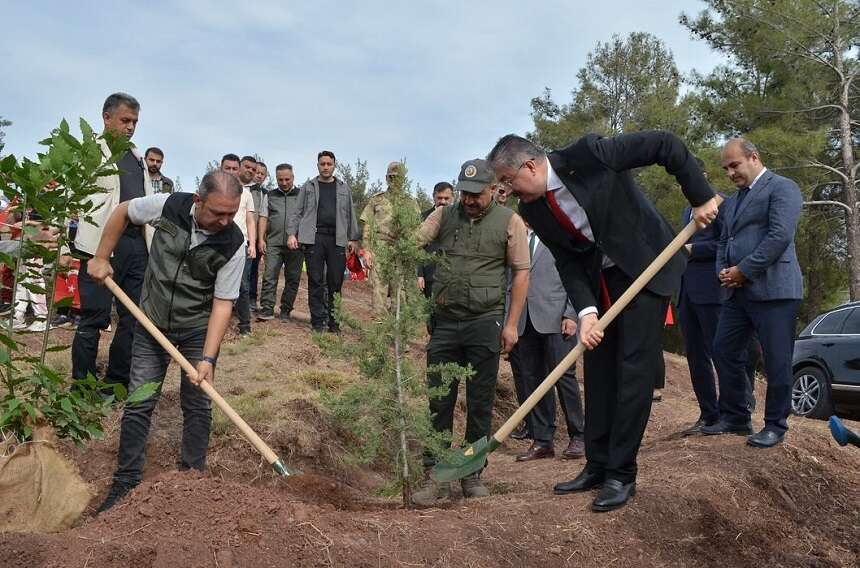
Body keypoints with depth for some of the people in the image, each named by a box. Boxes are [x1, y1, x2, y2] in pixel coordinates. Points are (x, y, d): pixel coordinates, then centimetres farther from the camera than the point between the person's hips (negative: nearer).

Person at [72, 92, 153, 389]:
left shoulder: (137, 158, 22)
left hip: (138, 244, 7)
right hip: (103, 244, -6)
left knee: (133, 317, 7)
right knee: (94, 318, -3)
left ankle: (117, 383, 18)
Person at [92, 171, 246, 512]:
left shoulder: (233, 245, -21)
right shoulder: (169, 206, -18)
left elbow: (223, 303, -20)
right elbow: (123, 212, 3)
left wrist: (208, 359, -26)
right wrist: (101, 258, 1)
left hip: (199, 329, -1)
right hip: (152, 323, 1)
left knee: (198, 405, 3)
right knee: (139, 404, 3)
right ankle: (125, 482, 16)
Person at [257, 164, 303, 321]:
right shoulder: (269, 196, 14)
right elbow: (263, 218, 12)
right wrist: (261, 239, 2)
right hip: (273, 243, 1)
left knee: (293, 278, 2)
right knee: (269, 276, -6)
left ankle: (286, 311, 10)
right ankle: (267, 309, -5)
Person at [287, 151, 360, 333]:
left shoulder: (344, 188, 15)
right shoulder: (308, 187, 12)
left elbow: (350, 215, 14)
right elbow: (298, 212, 9)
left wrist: (353, 238, 8)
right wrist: (292, 233, -2)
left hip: (337, 240, 1)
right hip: (314, 238, -1)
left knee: (336, 282, -1)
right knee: (315, 281, 0)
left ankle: (333, 319, 9)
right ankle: (317, 321, 6)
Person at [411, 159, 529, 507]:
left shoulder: (509, 222, 1)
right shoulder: (444, 216, 8)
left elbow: (521, 273, 0)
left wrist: (511, 323, -4)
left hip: (485, 322, -2)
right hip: (445, 321, 2)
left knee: (480, 403, 7)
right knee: (438, 400, 3)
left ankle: (472, 473, 21)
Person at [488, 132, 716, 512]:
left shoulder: (588, 154, -23)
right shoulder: (532, 210, -5)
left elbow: (668, 145, -18)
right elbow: (567, 262, -3)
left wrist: (701, 197, -17)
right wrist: (586, 311, -17)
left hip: (644, 268, -6)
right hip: (597, 280, 6)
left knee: (634, 369, -6)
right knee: (598, 370, 8)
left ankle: (621, 475, 2)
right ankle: (597, 466, 20)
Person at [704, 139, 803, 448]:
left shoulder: (782, 187, -4)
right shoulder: (736, 198, 22)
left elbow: (780, 236, -16)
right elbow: (724, 241, 24)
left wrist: (743, 270, -15)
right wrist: (723, 271, 4)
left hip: (773, 289, -8)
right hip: (737, 291, 8)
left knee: (776, 361, -2)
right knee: (724, 352, 8)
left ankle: (775, 425, 11)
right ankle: (735, 418, 20)